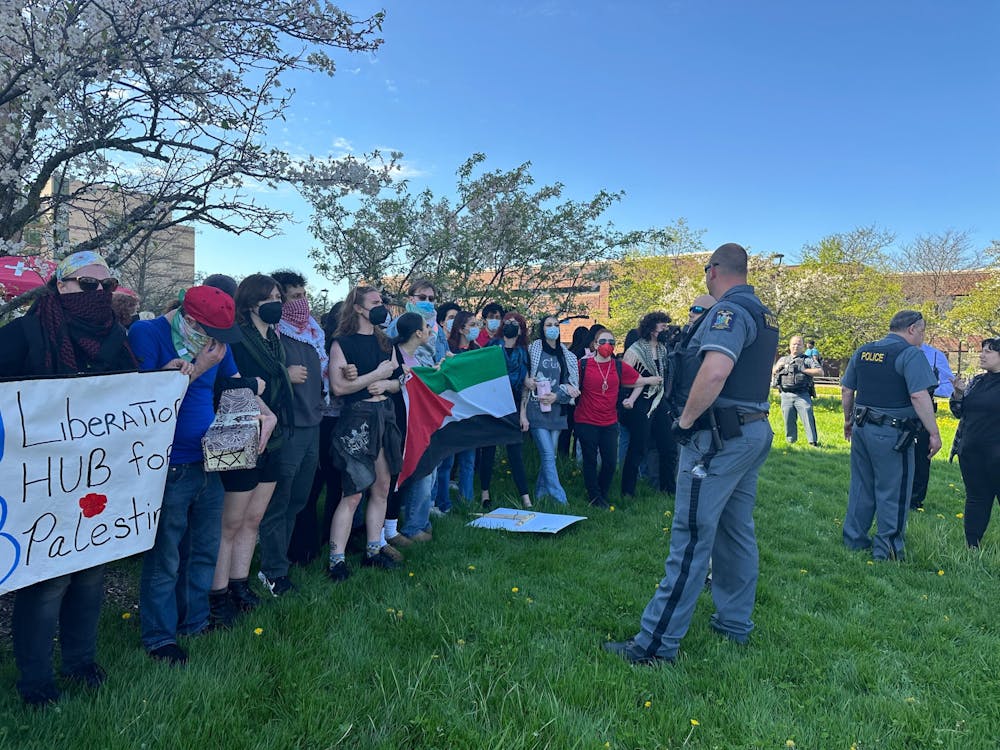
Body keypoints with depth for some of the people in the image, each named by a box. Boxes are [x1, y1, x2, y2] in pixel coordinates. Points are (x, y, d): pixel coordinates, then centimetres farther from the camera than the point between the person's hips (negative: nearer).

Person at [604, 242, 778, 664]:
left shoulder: (729, 310, -15)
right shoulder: (763, 315, 16)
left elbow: (714, 371, -31)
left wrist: (686, 419, -19)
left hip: (719, 436, -10)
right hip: (753, 431, 10)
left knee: (691, 538, -8)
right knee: (737, 531, 17)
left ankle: (657, 644, -2)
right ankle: (735, 623, 29)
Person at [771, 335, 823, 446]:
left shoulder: (808, 360, 10)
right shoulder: (783, 359, 21)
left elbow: (820, 372, -2)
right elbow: (771, 373, 25)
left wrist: (803, 370, -9)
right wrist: (778, 367, 4)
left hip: (802, 395, -3)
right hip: (786, 395, 3)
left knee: (808, 419, -10)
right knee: (788, 421, 5)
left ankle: (813, 442, -9)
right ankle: (791, 442, 15)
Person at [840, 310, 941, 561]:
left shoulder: (863, 352, 10)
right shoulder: (910, 354, -11)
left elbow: (846, 391, 14)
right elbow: (919, 396, -20)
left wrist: (849, 420, 25)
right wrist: (934, 433, -15)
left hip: (862, 428, 7)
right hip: (891, 434, -7)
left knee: (861, 487, 17)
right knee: (892, 493, 4)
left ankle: (854, 540, 26)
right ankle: (887, 549, 12)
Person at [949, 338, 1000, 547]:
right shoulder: (976, 381, 11)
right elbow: (958, 412, 13)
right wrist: (958, 393, -3)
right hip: (971, 452, 5)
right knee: (976, 498, 13)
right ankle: (972, 546, 21)